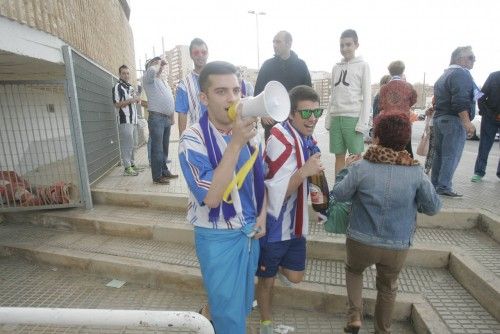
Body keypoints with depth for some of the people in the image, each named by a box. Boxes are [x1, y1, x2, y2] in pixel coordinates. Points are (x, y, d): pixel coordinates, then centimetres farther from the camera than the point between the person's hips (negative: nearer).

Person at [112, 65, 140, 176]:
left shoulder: (131, 87, 21)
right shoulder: (117, 87, -3)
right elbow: (117, 104, -10)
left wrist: (137, 100, 8)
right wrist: (130, 100, -17)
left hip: (133, 119, 8)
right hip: (124, 120, -8)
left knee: (131, 144, 12)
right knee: (126, 144, -9)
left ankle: (131, 164, 19)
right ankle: (127, 168, -7)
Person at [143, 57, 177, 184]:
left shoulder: (164, 82, 23)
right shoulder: (149, 79, -2)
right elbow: (151, 71, -27)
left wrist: (172, 117, 19)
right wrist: (157, 64, -6)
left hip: (166, 118, 8)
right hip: (156, 118, -8)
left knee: (164, 148, 14)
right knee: (157, 149, -6)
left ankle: (165, 172, 23)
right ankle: (157, 177, 0)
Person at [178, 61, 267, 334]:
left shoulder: (248, 131, -4)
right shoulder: (193, 140, -21)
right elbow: (211, 197, -31)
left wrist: (262, 215, 0)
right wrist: (236, 143, -36)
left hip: (250, 231, 6)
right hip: (218, 237, -5)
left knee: (243, 301, 26)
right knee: (229, 311, 13)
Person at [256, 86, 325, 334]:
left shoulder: (307, 140, 3)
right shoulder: (281, 141, -24)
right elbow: (276, 193, -27)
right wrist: (304, 172, -36)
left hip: (295, 223, 7)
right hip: (274, 224, -7)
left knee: (295, 276, 17)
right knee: (267, 279, 15)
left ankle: (266, 265, 46)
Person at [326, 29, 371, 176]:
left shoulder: (363, 66, 3)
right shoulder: (336, 67, 16)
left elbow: (367, 96, -2)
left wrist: (363, 122, -11)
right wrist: (328, 119, 8)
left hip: (353, 117, -4)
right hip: (336, 117, 4)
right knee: (339, 157, 8)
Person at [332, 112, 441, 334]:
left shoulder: (361, 168, -18)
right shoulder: (416, 172, -11)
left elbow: (339, 195, -5)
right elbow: (433, 208, -1)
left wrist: (346, 170, 9)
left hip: (361, 242, -1)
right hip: (398, 247, 2)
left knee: (353, 271, 31)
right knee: (388, 287, 28)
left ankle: (355, 316, 21)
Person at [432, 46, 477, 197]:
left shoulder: (445, 75, 20)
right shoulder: (461, 74, -11)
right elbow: (461, 102, -21)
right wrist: (467, 122, -23)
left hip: (439, 117, 10)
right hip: (454, 120, -9)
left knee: (439, 153, 12)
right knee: (451, 156, -7)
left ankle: (435, 184, 18)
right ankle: (444, 187, -6)